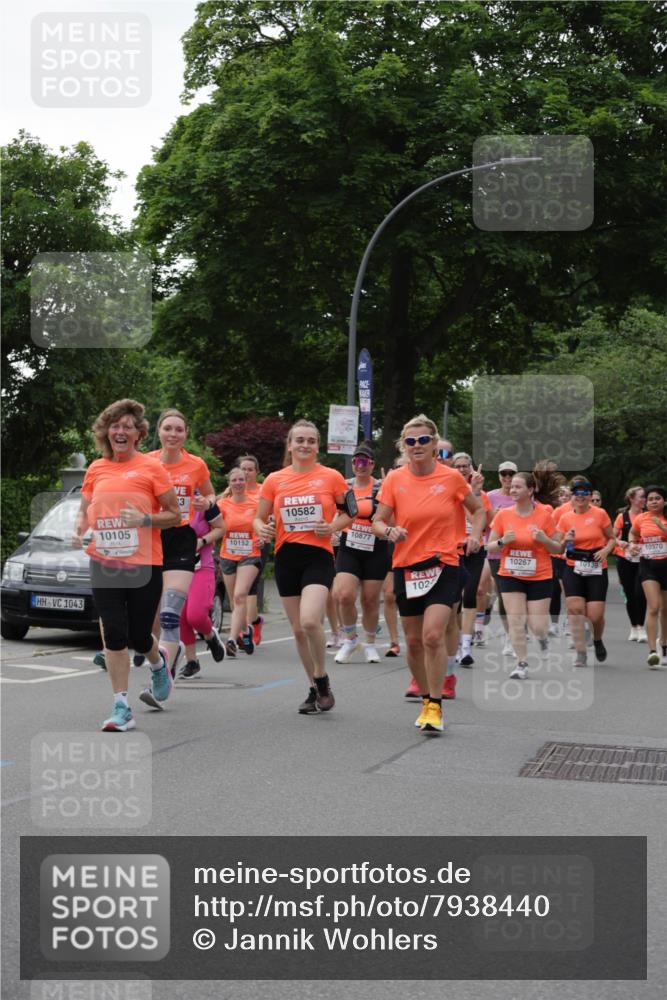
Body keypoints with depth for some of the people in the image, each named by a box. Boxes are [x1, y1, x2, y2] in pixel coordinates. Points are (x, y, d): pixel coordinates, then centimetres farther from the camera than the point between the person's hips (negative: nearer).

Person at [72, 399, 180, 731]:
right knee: (114, 635, -4)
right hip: (104, 564, 3)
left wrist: (144, 519, -18)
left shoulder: (150, 467, -4)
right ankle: (122, 708, 3)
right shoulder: (96, 469, 7)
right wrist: (79, 529, -2)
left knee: (138, 637, 3)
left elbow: (174, 514, -1)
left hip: (144, 565, -3)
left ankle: (159, 664, 40)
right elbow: (84, 509, 19)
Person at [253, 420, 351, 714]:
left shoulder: (331, 477, 0)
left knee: (309, 620, -23)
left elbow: (350, 511, 10)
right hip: (286, 557, 4)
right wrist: (262, 529, -11)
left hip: (318, 556, -3)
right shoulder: (274, 480, 5)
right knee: (298, 629, 9)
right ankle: (314, 689, 25)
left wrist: (333, 527, -9)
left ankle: (322, 680, 0)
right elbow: (259, 518, 11)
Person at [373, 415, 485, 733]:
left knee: (433, 635, -18)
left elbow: (478, 509, 12)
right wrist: (389, 531, -20)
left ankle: (435, 707, -8)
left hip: (443, 566, -2)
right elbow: (377, 522, 2)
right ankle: (426, 698, 29)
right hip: (406, 567, 3)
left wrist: (475, 535, -6)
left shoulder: (451, 477, -4)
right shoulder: (394, 479, -1)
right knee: (414, 641, 9)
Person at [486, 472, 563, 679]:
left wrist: (544, 539, -20)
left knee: (537, 626, -2)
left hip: (539, 577, -1)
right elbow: (490, 547, 3)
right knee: (515, 620, -7)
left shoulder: (544, 515, -7)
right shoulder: (503, 515, -2)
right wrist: (502, 541, -17)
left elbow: (558, 548, -1)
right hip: (510, 575, 2)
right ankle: (522, 663, 6)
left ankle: (542, 637, 35)